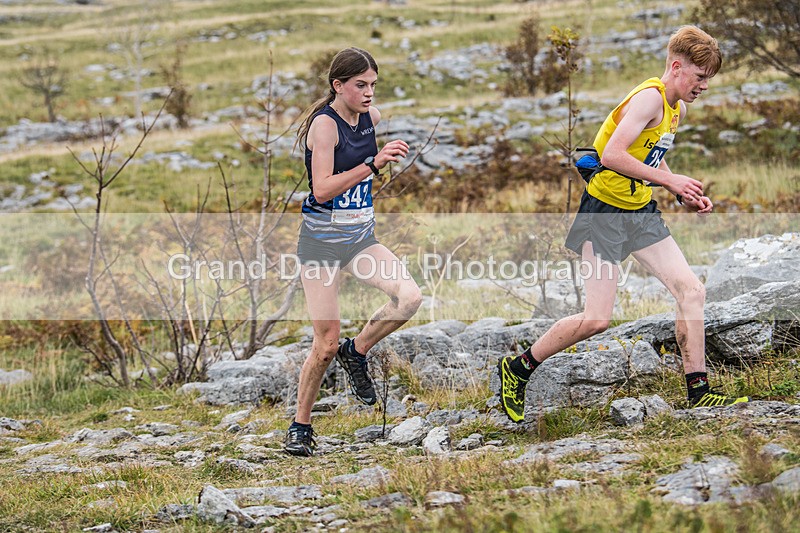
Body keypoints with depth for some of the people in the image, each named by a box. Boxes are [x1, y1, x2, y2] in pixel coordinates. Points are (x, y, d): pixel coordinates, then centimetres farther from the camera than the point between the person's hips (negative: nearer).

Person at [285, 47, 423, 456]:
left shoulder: (371, 117, 6)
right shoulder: (324, 123, -16)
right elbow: (322, 190, -25)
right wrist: (373, 164, -28)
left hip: (360, 237, 6)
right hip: (322, 240, -6)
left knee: (410, 295, -19)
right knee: (326, 343, -7)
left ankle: (357, 353, 7)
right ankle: (300, 427, 12)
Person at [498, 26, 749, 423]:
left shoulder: (677, 108, 10)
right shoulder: (650, 97, -19)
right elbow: (613, 155, -29)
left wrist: (685, 195, 10)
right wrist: (670, 180, -24)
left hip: (641, 211, 9)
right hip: (605, 211, -9)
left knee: (692, 291, -3)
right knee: (596, 319, -10)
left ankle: (698, 391, 4)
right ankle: (517, 368, 9)